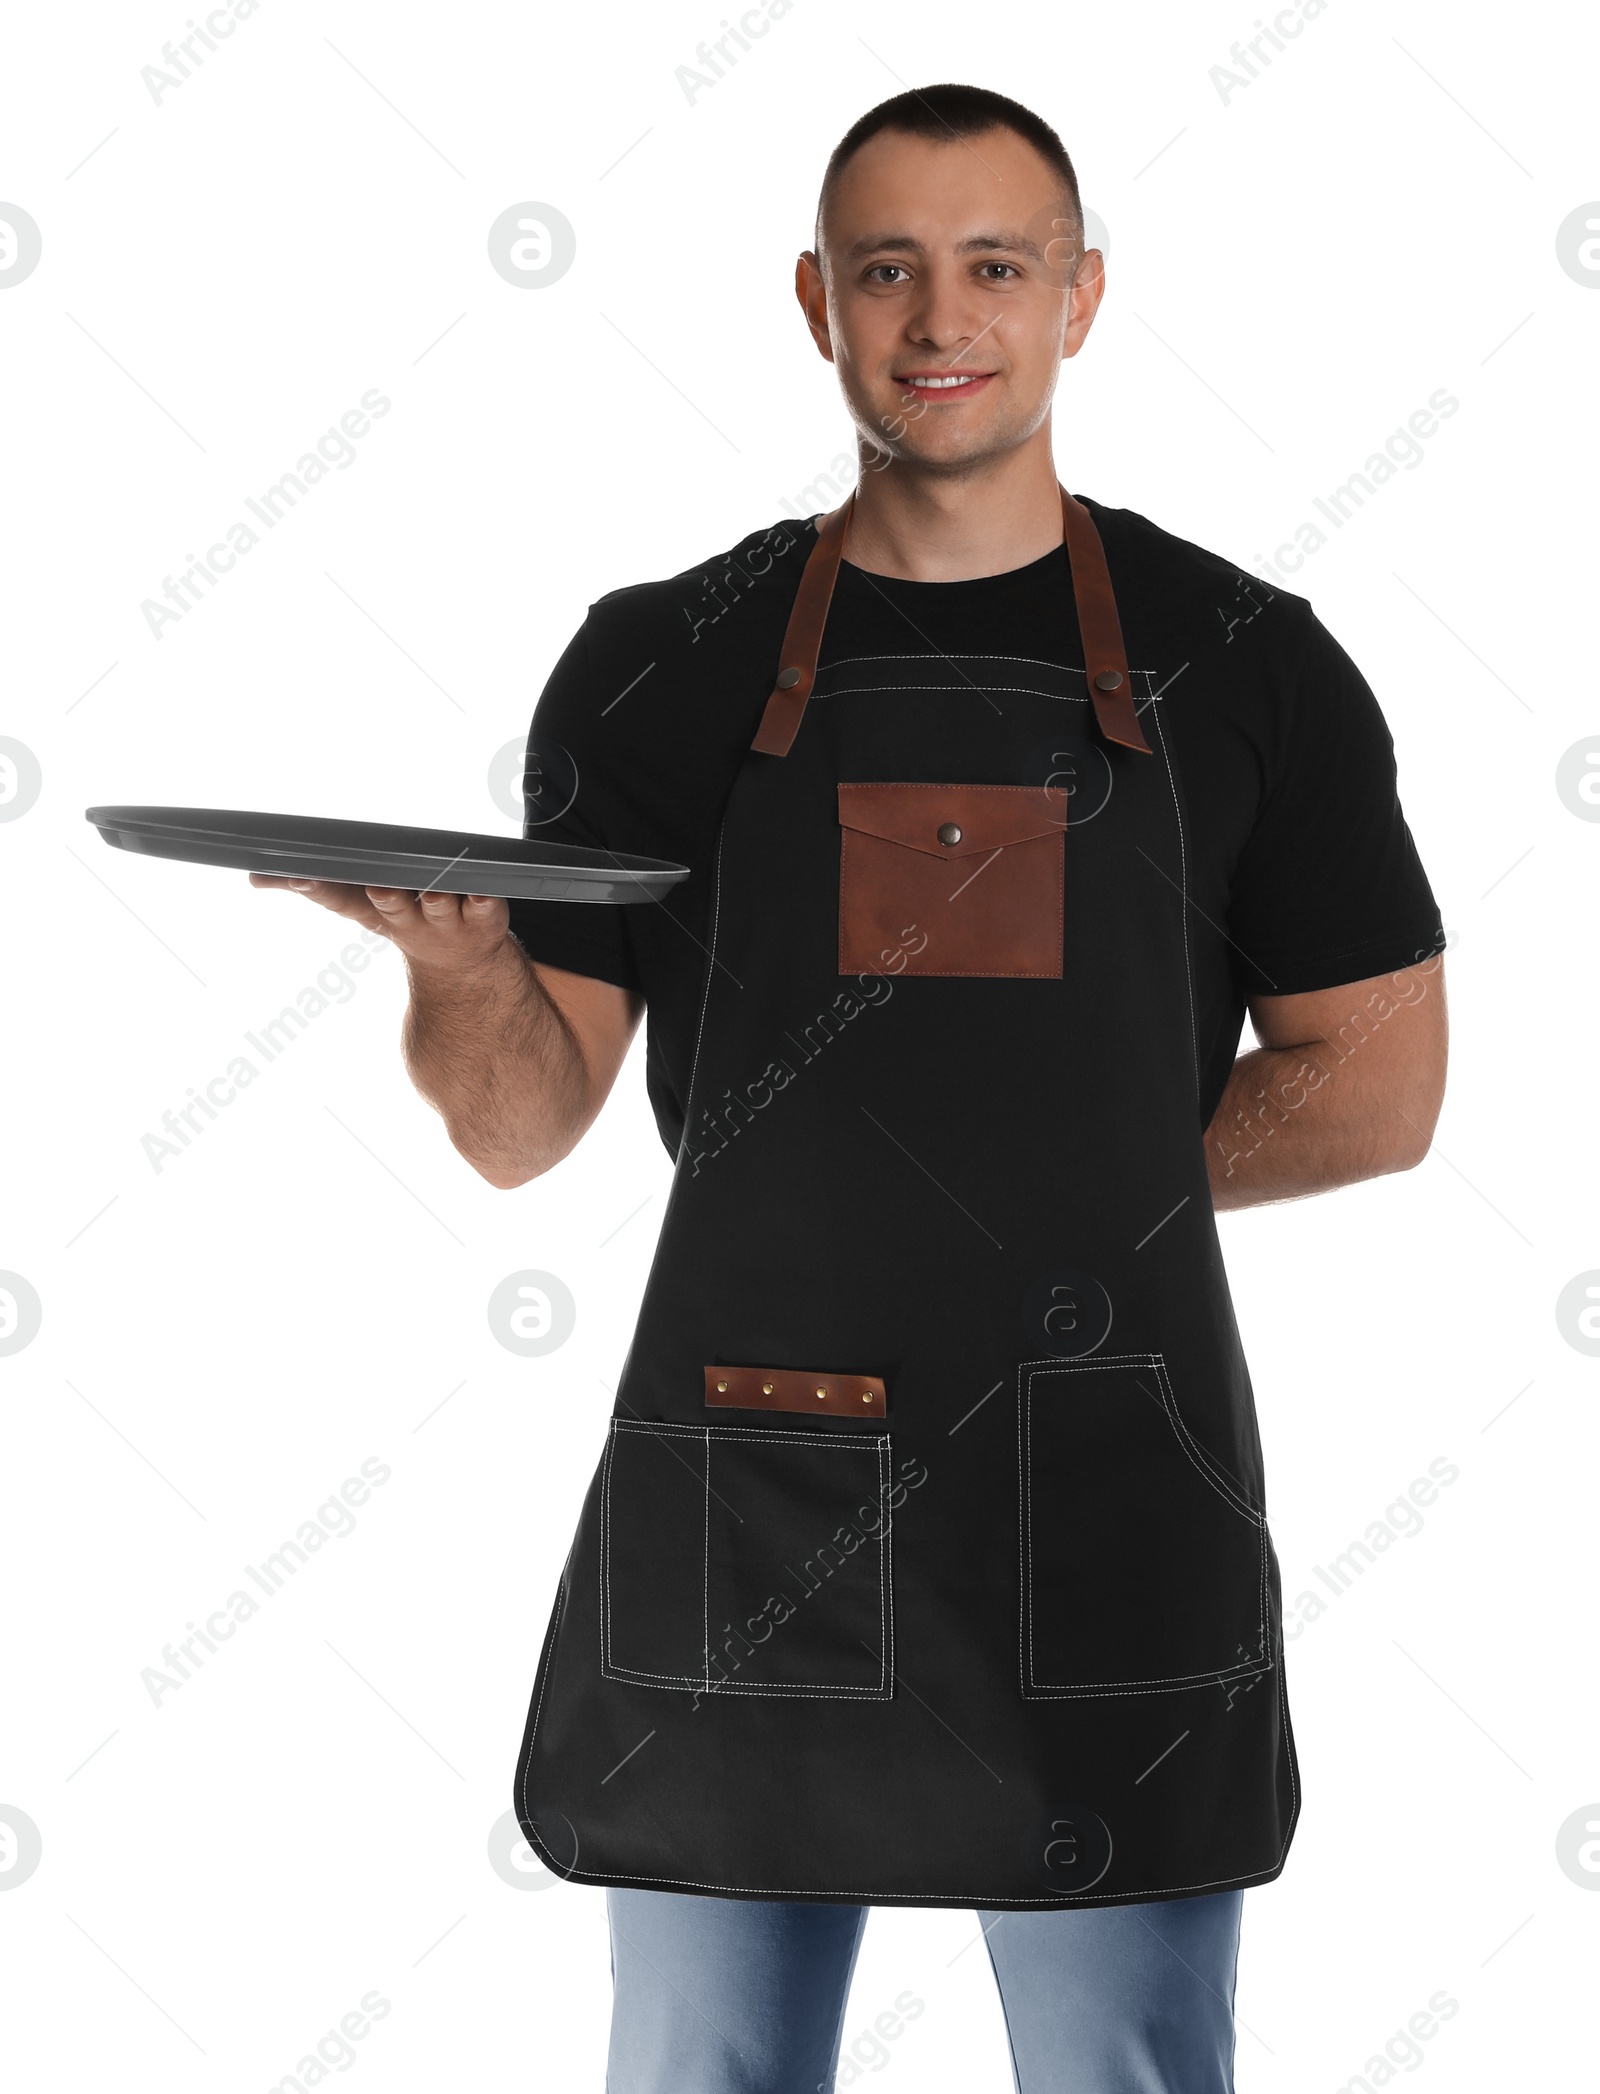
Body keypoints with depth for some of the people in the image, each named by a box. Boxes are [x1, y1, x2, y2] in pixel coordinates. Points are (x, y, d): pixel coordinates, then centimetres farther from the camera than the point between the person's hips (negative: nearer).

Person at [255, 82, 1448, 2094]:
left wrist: (1084, 1186, -1)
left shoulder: (1243, 664, 3)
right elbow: (522, 1128, 1)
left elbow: (1378, 1086, 6)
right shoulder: (658, 667, 4)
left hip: (1107, 1513, 0)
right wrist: (460, 963, -19)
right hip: (739, 1517, 1)